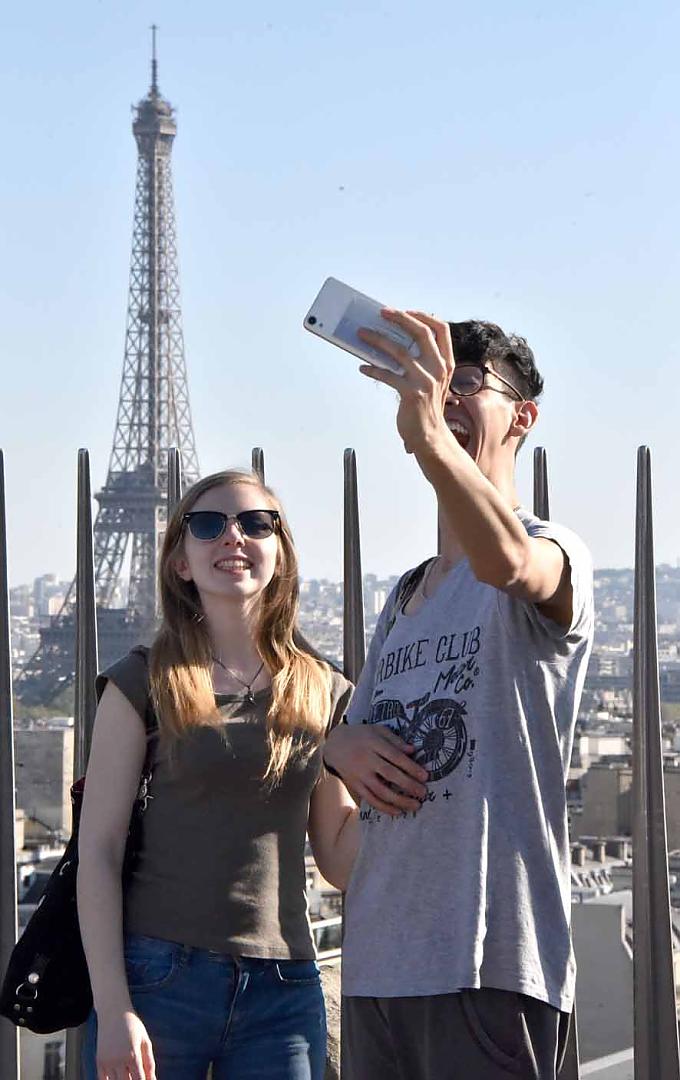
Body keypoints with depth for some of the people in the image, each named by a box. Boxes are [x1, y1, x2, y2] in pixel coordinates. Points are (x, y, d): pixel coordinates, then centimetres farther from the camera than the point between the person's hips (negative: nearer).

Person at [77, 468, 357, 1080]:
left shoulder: (323, 694, 10)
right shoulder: (145, 685, 2)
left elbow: (341, 862, 13)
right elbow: (98, 852, -2)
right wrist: (112, 1008, -10)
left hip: (283, 987, 2)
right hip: (158, 977, -2)